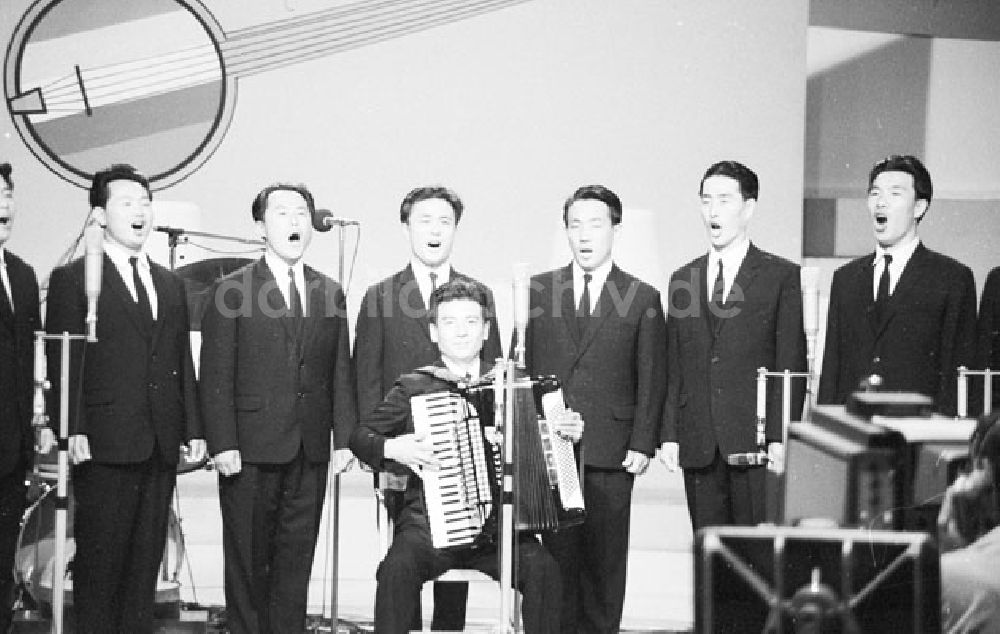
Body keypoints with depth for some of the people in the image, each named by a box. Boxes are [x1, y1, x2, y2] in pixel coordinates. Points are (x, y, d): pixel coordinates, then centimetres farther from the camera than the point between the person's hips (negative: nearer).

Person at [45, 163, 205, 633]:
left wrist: (192, 428, 10)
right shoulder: (72, 278, -1)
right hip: (104, 447, -5)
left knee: (146, 559, 9)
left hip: (161, 447, 5)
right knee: (100, 559, 0)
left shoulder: (171, 284, 17)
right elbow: (62, 363, -7)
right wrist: (72, 431, -15)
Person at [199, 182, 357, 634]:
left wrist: (345, 438, 4)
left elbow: (341, 373, 11)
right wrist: (222, 444, -13)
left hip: (311, 453, 4)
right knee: (247, 562, 5)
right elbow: (216, 377, -5)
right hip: (250, 451, -3)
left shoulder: (330, 293, 11)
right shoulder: (232, 291, -1)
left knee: (296, 561, 8)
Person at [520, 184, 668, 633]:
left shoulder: (644, 299, 4)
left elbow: (651, 381, 3)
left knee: (605, 559, 3)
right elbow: (520, 368, 10)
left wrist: (642, 445, -5)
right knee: (558, 555, 3)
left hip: (612, 454, -1)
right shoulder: (538, 290, 9)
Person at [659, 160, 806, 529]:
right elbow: (673, 369, 14)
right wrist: (669, 435, 5)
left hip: (755, 443, -4)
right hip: (697, 445, 4)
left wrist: (779, 438, -9)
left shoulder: (782, 276, 2)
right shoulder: (683, 278, 15)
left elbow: (791, 364, -2)